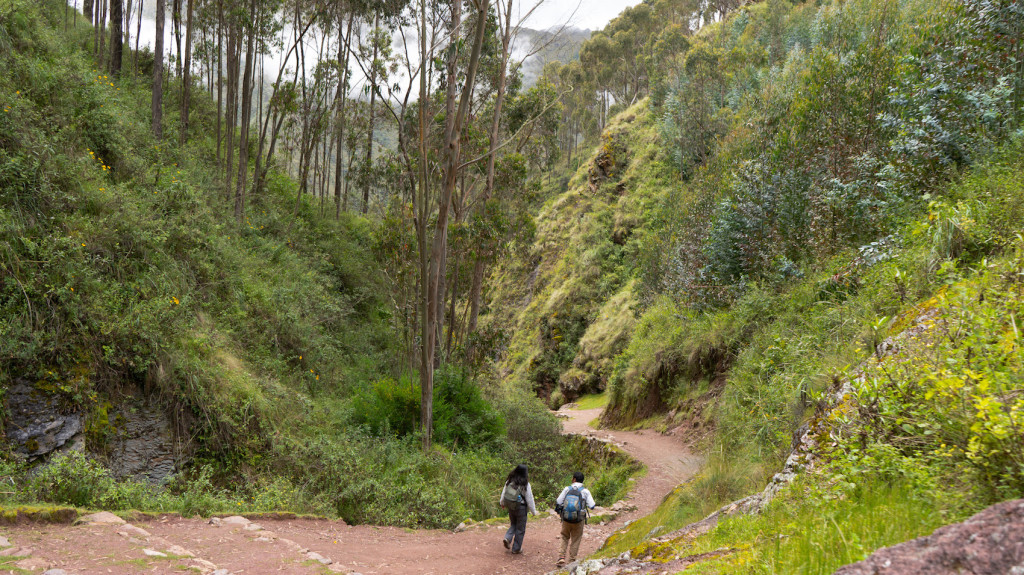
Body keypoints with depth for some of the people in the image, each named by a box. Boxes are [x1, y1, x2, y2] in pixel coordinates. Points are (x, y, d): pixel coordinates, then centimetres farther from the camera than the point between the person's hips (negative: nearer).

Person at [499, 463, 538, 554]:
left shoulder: (509, 481, -4)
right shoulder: (525, 484, -17)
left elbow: (503, 493, 9)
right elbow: (529, 499, -11)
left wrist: (502, 503, 28)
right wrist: (533, 511, 0)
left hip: (510, 507, 4)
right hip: (520, 508, -4)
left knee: (513, 524, 24)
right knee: (520, 528, 9)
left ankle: (507, 538, 2)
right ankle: (516, 548, 14)